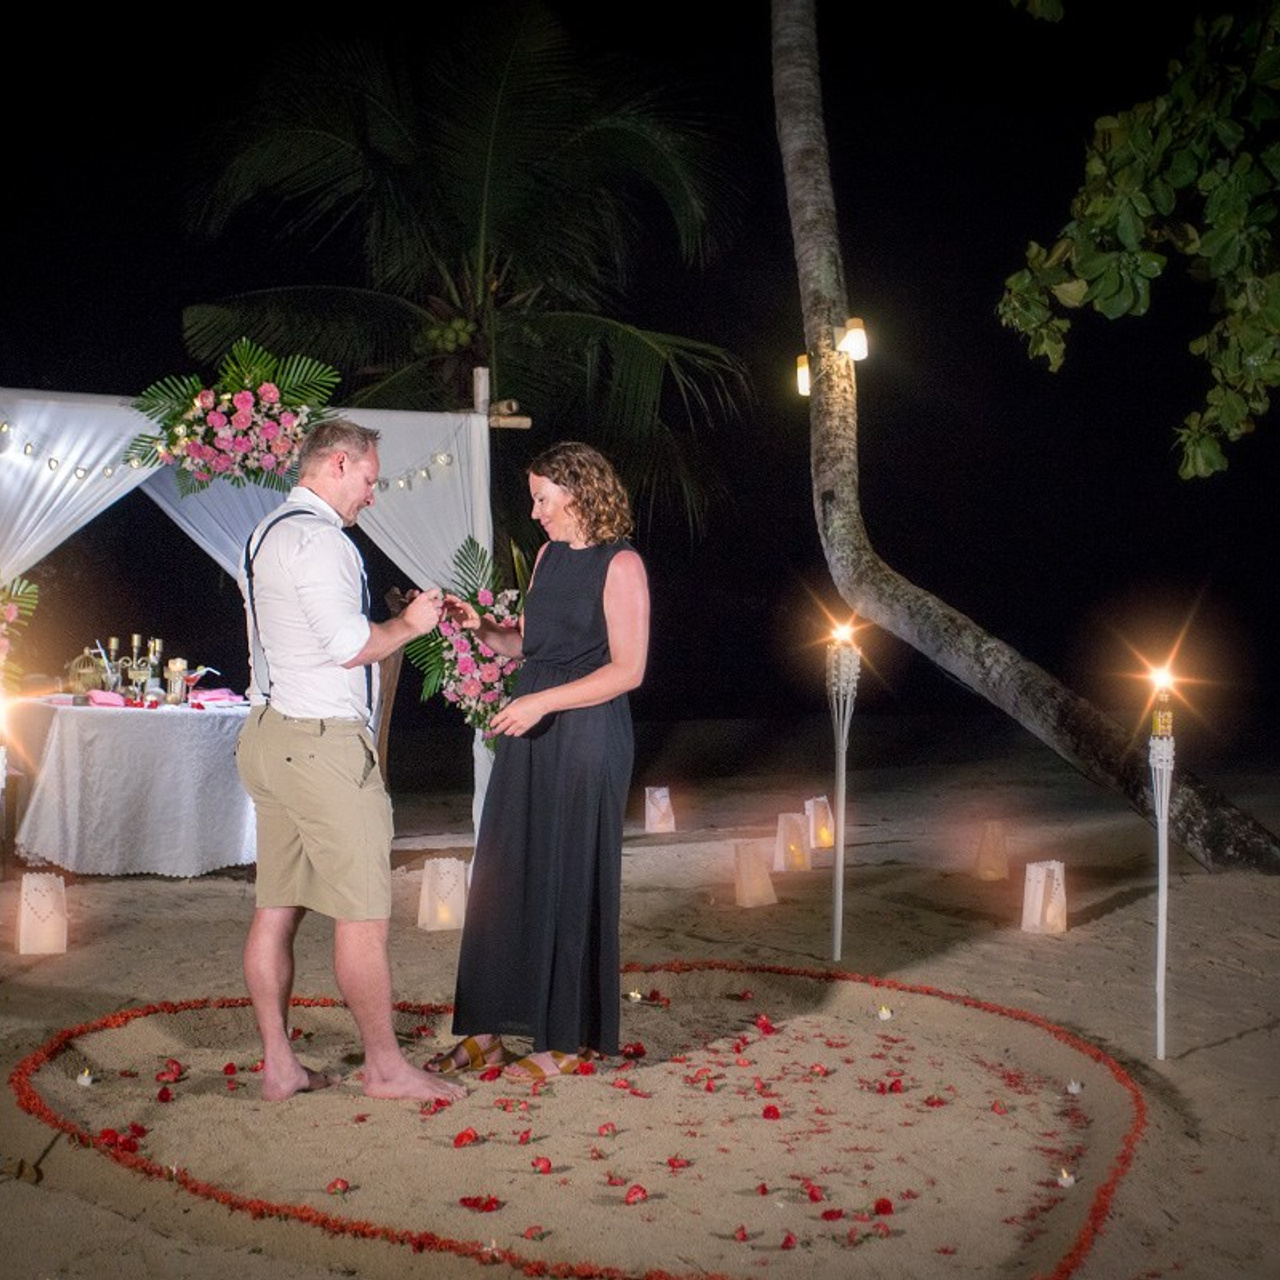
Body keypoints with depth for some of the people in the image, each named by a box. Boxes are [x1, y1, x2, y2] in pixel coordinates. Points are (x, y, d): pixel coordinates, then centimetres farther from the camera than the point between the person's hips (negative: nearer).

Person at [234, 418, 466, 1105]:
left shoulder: (268, 532, 17)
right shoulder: (317, 537, -14)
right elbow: (348, 645, -20)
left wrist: (389, 620, 17)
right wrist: (407, 623, -4)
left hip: (270, 733, 10)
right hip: (322, 741, -10)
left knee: (276, 907, 10)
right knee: (362, 913, -2)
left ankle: (278, 1064, 15)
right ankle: (385, 1066, 6)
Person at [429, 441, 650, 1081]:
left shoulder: (620, 565, -10)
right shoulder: (549, 554, 13)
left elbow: (628, 669, -15)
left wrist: (540, 702, -18)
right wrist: (479, 627, -1)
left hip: (585, 735, -7)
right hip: (529, 730, 7)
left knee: (569, 879, 0)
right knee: (503, 875, 6)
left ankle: (567, 1042, 13)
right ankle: (487, 1031, 14)